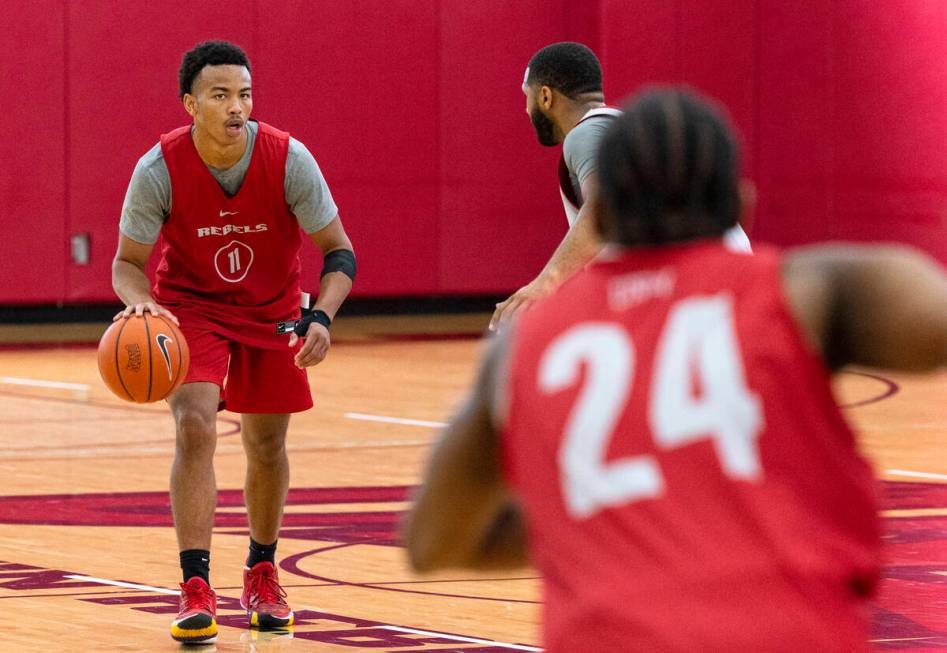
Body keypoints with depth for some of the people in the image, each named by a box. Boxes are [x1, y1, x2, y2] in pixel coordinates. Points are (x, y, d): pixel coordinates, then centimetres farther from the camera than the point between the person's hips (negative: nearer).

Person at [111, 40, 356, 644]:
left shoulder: (289, 160, -24)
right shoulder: (159, 170, -24)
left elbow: (339, 251, -14)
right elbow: (128, 260, -12)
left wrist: (322, 318, -31)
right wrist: (140, 300, -34)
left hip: (272, 310, 2)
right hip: (191, 305, -2)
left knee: (267, 444, 10)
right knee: (195, 426, -21)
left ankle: (262, 573, 34)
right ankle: (197, 590, -20)